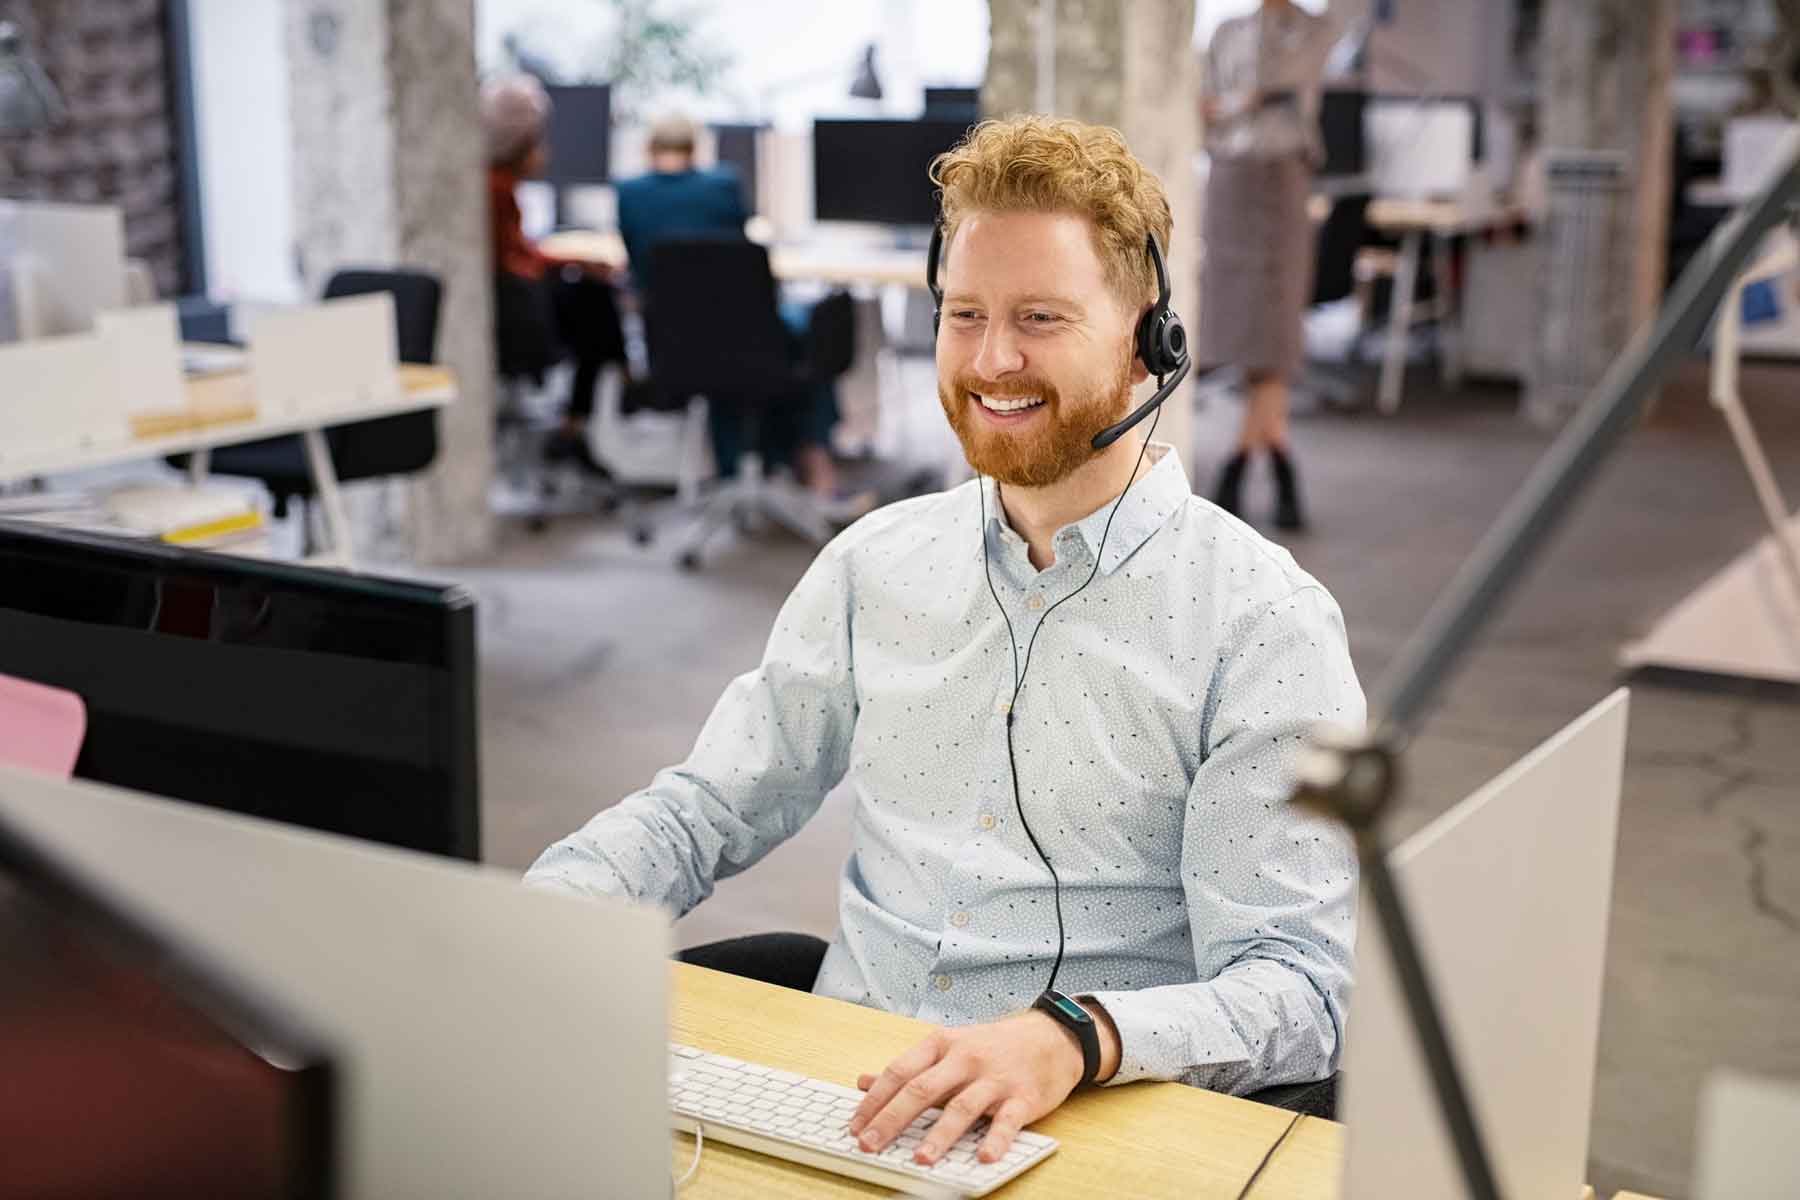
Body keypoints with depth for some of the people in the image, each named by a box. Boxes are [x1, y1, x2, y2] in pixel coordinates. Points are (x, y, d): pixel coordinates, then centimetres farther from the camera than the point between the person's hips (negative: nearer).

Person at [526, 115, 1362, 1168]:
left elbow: (1297, 990, -11)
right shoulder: (877, 563, 12)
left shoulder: (1266, 625, -5)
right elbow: (703, 813, 15)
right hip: (829, 1102, 4)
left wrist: (1073, 1039, -31)